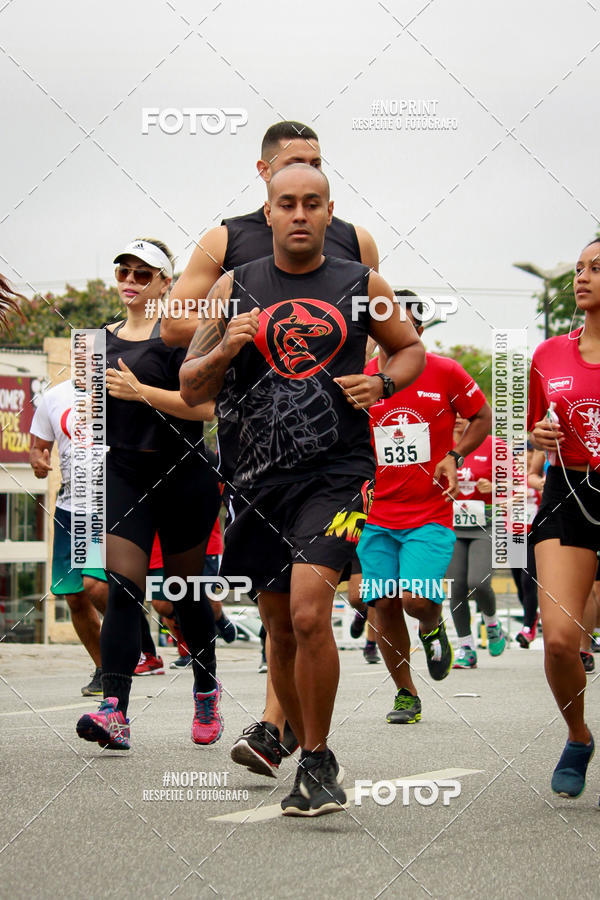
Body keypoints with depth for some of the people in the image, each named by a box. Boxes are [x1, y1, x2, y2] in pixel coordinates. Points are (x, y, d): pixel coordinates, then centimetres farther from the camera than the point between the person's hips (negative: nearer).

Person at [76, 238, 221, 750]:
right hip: (123, 472, 4)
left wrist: (139, 390, -20)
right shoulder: (107, 339, 14)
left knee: (187, 591, 10)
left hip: (182, 475, -4)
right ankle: (114, 712, -22)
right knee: (123, 590, -11)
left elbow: (204, 406, -16)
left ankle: (207, 690, 34)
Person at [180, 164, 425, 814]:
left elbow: (412, 350, 19)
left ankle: (317, 761, -4)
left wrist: (383, 382, -2)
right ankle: (310, 756, 27)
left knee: (309, 614, -19)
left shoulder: (361, 284, 5)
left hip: (337, 470, -3)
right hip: (262, 474, 3)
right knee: (280, 628, 10)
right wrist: (224, 351, -12)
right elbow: (191, 389, 9)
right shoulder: (235, 289, 7)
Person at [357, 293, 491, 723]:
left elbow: (483, 416, 10)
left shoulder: (445, 373, -4)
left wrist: (454, 456, -5)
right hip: (377, 517, 2)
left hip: (430, 514, -2)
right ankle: (406, 696, 18)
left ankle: (433, 627, 20)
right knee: (384, 605, 0)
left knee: (417, 599, -18)